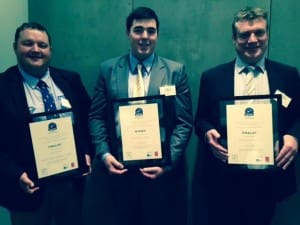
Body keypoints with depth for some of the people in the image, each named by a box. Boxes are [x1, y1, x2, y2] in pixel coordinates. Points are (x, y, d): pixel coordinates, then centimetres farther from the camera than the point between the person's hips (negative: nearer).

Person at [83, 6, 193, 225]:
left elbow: (184, 122, -2)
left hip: (162, 171, 0)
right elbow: (96, 116, 6)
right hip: (117, 169, 1)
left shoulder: (176, 71, 2)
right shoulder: (108, 69, 6)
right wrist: (104, 154, -8)